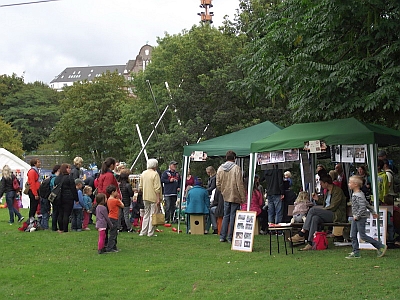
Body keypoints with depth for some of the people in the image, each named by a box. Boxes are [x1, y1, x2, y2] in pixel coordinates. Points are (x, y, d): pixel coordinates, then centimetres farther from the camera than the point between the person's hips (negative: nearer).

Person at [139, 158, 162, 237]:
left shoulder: (143, 173, 8)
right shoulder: (155, 174, -13)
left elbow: (140, 186, 12)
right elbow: (157, 188, -17)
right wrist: (158, 199, -16)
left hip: (145, 197, 6)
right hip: (153, 197, -6)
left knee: (146, 214, 15)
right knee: (152, 214, 0)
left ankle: (143, 232, 14)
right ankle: (150, 233, 1)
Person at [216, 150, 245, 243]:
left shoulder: (220, 168, 4)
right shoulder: (236, 168, -13)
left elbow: (218, 184, 9)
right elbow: (239, 184, -14)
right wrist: (243, 197, -9)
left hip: (225, 196, 5)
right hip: (235, 196, -5)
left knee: (226, 216, 15)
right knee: (233, 216, 1)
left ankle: (222, 236, 15)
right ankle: (230, 237, 2)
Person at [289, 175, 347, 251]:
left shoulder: (337, 191, -8)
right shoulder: (327, 191, 22)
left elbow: (333, 207, -14)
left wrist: (321, 210, -11)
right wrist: (318, 199, 19)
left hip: (337, 215, -8)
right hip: (328, 214, 8)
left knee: (313, 209, -23)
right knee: (315, 218, -26)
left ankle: (301, 234, -23)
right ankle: (310, 243, -35)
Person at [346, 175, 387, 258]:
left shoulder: (358, 195, -21)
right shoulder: (355, 194, 11)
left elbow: (362, 207, -29)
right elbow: (367, 204, 18)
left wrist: (357, 216, -22)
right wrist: (373, 212, 24)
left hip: (361, 218, -10)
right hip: (356, 218, 10)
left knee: (362, 236, -4)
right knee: (353, 235, 7)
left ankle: (381, 246, 5)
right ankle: (356, 253, 10)